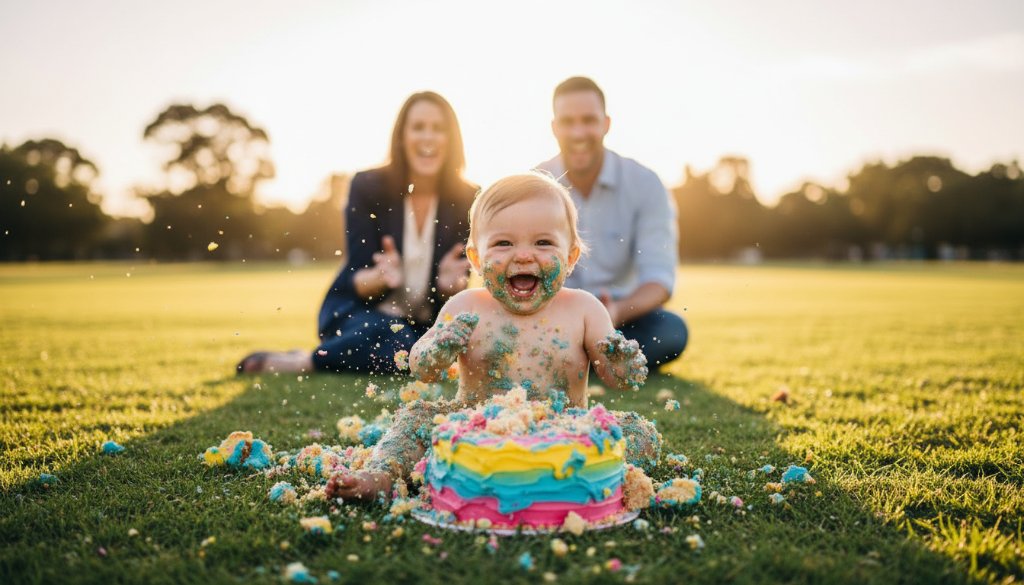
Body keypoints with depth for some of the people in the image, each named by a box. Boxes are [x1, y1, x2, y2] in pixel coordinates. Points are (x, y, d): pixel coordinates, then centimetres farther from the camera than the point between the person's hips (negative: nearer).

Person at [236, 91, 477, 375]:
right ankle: (302, 361, -13)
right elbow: (358, 279, -12)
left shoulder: (467, 200, -6)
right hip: (359, 311, -3)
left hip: (423, 324, 4)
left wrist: (450, 283, -30)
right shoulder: (368, 186, -10)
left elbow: (458, 288, -6)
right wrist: (383, 275, -35)